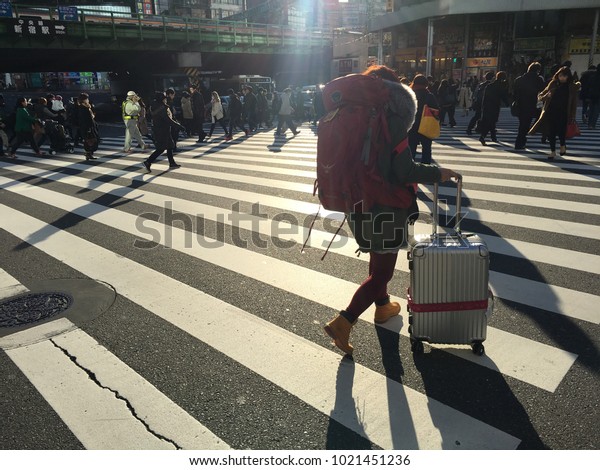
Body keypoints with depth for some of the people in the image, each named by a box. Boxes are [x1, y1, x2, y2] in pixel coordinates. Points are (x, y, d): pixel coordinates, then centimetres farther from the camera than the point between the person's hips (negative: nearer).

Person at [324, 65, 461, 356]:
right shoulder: (392, 122, -16)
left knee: (377, 259, 27)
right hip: (385, 208, -7)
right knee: (381, 271, 2)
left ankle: (383, 307, 45)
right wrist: (438, 174, -7)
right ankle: (343, 323, -5)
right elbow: (405, 170, -21)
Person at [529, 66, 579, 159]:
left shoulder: (573, 87, -2)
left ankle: (563, 145, 28)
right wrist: (542, 97, -13)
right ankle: (553, 151, 17)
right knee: (551, 131, 3)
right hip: (551, 112, 2)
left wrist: (572, 116, -5)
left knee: (561, 131, -4)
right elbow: (543, 93, 12)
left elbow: (574, 102, 0)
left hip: (563, 113, -2)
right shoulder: (553, 84, 3)